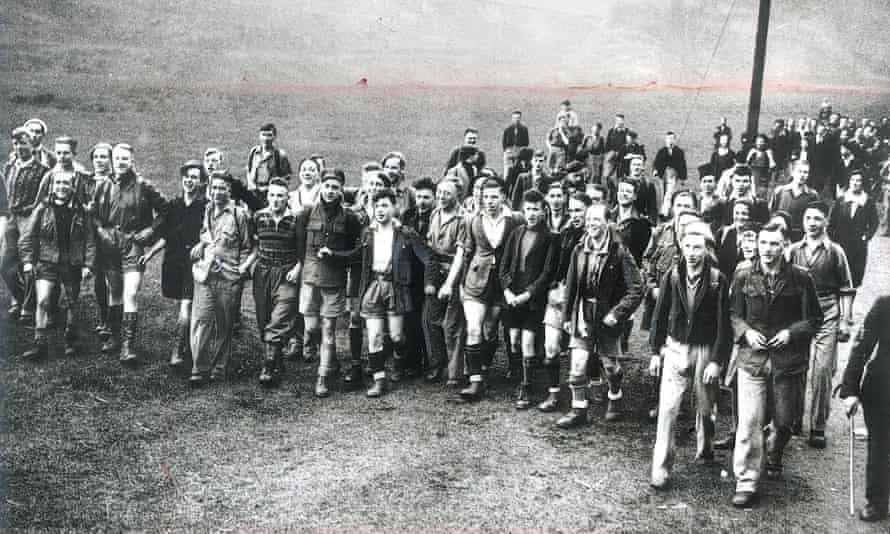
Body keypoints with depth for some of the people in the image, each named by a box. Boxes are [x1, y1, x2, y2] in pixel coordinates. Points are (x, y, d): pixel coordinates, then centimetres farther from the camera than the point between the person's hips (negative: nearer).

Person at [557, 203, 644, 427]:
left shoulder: (619, 253, -13)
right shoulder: (579, 250, 1)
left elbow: (636, 289, -13)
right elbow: (571, 285, 8)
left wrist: (617, 314, -17)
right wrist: (567, 315, 7)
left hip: (607, 318, -3)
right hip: (582, 316, 3)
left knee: (610, 366, 14)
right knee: (577, 366, -1)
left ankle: (615, 400, 40)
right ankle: (579, 410, 11)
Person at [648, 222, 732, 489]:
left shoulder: (718, 281, -10)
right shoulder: (672, 277, -4)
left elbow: (724, 324, -8)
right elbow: (660, 316, 4)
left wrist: (716, 361, -11)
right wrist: (655, 351, 4)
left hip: (706, 350, -1)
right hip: (676, 348, 1)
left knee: (705, 407, 15)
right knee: (668, 407, -6)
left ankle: (704, 449, 42)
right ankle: (661, 468, -1)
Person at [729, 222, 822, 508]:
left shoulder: (801, 279, -4)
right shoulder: (743, 277, -1)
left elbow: (814, 319, 3)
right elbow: (733, 315, 7)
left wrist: (792, 333, -12)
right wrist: (746, 332, -11)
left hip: (788, 361, 1)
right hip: (752, 358, 0)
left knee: (783, 421, 15)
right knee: (749, 423, -6)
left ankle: (773, 458, 46)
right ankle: (746, 482, 5)